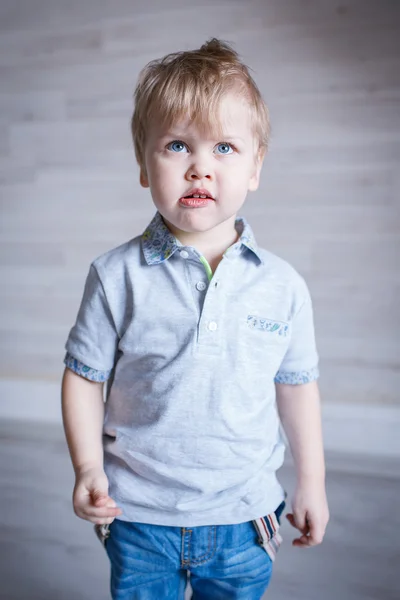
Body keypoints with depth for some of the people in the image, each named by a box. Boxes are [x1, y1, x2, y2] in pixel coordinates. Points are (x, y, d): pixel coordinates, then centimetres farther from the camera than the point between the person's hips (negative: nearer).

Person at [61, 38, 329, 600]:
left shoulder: (283, 286, -7)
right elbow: (85, 376, -4)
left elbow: (296, 386, 3)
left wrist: (312, 482, 9)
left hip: (243, 516, 2)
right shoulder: (117, 275, -11)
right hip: (138, 516, -1)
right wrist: (88, 468, -13)